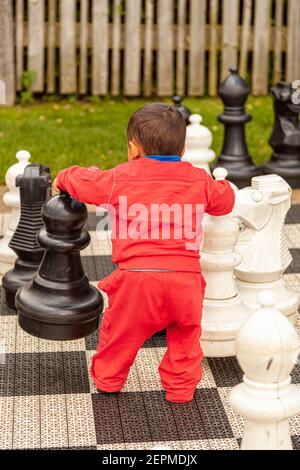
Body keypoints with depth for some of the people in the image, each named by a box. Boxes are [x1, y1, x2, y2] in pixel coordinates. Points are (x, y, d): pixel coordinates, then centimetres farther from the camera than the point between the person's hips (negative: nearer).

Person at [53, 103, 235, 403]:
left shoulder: (120, 179, 4)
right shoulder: (199, 181, 9)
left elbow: (83, 183, 19)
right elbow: (225, 199, 26)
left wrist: (63, 178, 41)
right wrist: (219, 185, 49)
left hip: (136, 277, -1)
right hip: (185, 276, 1)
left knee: (120, 329, 19)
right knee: (185, 333, 20)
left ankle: (107, 378, 35)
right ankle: (180, 386, 26)